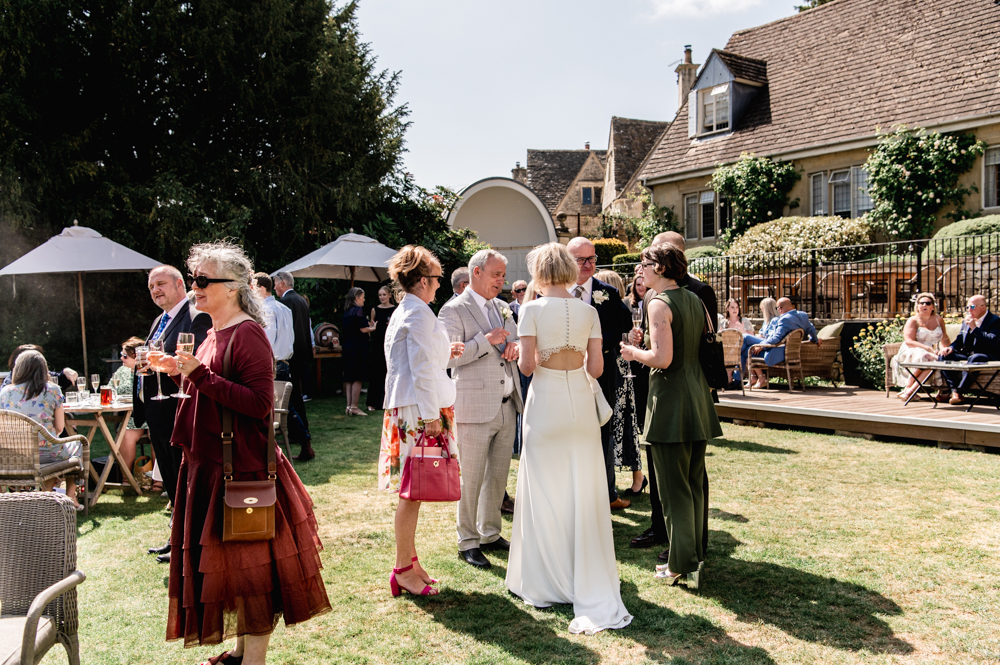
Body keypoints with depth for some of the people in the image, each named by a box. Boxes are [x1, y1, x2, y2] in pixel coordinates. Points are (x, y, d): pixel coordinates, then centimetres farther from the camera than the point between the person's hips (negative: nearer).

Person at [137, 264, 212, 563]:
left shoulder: (197, 317, -13)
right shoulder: (160, 321, 19)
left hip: (178, 413, -10)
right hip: (157, 413, 10)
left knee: (184, 481, 0)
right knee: (171, 482, 18)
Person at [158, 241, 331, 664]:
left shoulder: (247, 334, -15)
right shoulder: (215, 333, 13)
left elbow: (259, 402, -24)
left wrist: (200, 374, -24)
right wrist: (181, 373, 8)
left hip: (242, 467, -9)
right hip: (209, 464, 10)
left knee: (249, 563, 2)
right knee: (224, 561, 17)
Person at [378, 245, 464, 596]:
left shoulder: (402, 312, 18)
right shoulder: (419, 313, -13)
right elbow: (421, 367, -18)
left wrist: (443, 353, 26)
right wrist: (431, 413, -19)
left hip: (404, 409, 10)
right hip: (419, 409, -10)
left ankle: (409, 561, 22)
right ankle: (404, 569, 3)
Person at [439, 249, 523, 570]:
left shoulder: (503, 308, 15)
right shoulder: (454, 310, -7)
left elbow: (515, 341, 24)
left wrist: (515, 347, 0)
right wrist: (486, 340, -20)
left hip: (506, 406, 7)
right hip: (475, 408, -7)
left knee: (499, 475, 13)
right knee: (472, 479, 2)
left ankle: (491, 533, 28)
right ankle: (468, 542, 15)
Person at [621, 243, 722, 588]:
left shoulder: (659, 304, -14)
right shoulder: (695, 300, 10)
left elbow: (663, 358, -22)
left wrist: (634, 352, -3)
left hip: (670, 400, -8)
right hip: (698, 400, 8)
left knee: (674, 488, 1)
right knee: (694, 485, 16)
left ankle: (683, 565, 8)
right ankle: (696, 556, 26)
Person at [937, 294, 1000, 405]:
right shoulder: (966, 321, 16)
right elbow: (959, 341, 19)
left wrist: (974, 328, -23)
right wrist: (951, 347, -4)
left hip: (988, 358, -7)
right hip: (967, 355, 8)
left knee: (973, 359, -39)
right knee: (945, 356, -14)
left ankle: (958, 392, -36)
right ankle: (954, 391, -26)